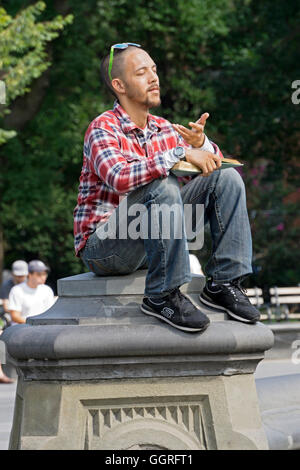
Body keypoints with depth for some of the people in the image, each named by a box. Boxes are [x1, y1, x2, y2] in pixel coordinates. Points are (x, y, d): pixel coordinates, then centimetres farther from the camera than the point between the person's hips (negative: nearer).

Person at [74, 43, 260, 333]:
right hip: (102, 247, -7)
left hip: (150, 240, 7)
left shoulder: (163, 129, 9)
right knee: (162, 186, -33)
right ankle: (161, 296, -27)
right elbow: (119, 178, -32)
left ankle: (222, 284, -7)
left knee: (226, 178, -2)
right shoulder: (103, 128, -12)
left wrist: (199, 143, -15)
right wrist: (180, 152, -34)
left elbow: (214, 164, 8)